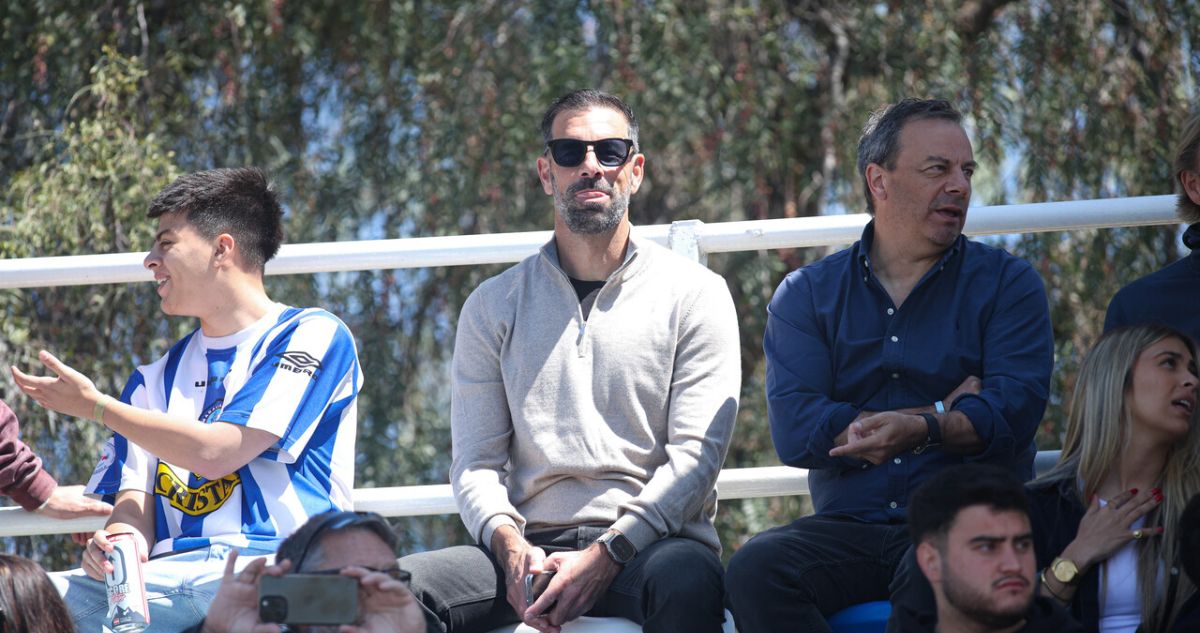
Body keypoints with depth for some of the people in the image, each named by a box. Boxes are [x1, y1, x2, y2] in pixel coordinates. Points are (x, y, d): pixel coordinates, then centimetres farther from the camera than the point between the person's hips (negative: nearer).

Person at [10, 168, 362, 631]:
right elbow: (135, 494, 17)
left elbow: (215, 452, -6)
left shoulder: (312, 335, 5)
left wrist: (94, 406, 7)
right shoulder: (156, 378, 26)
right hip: (171, 573, 5)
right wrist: (122, 539, -9)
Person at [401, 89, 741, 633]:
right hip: (533, 543, 3)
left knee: (687, 580, -40)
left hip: (647, 543, -2)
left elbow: (696, 454, -1)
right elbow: (476, 463, 10)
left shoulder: (694, 294, 8)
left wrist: (608, 553, -15)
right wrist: (510, 546, -13)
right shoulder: (493, 306, 16)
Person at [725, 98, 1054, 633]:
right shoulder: (807, 294, 13)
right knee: (754, 571, -30)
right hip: (847, 525, 2)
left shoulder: (1008, 284, 12)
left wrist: (920, 430, -24)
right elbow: (793, 431, -2)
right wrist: (946, 413, -4)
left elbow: (1012, 413, -4)